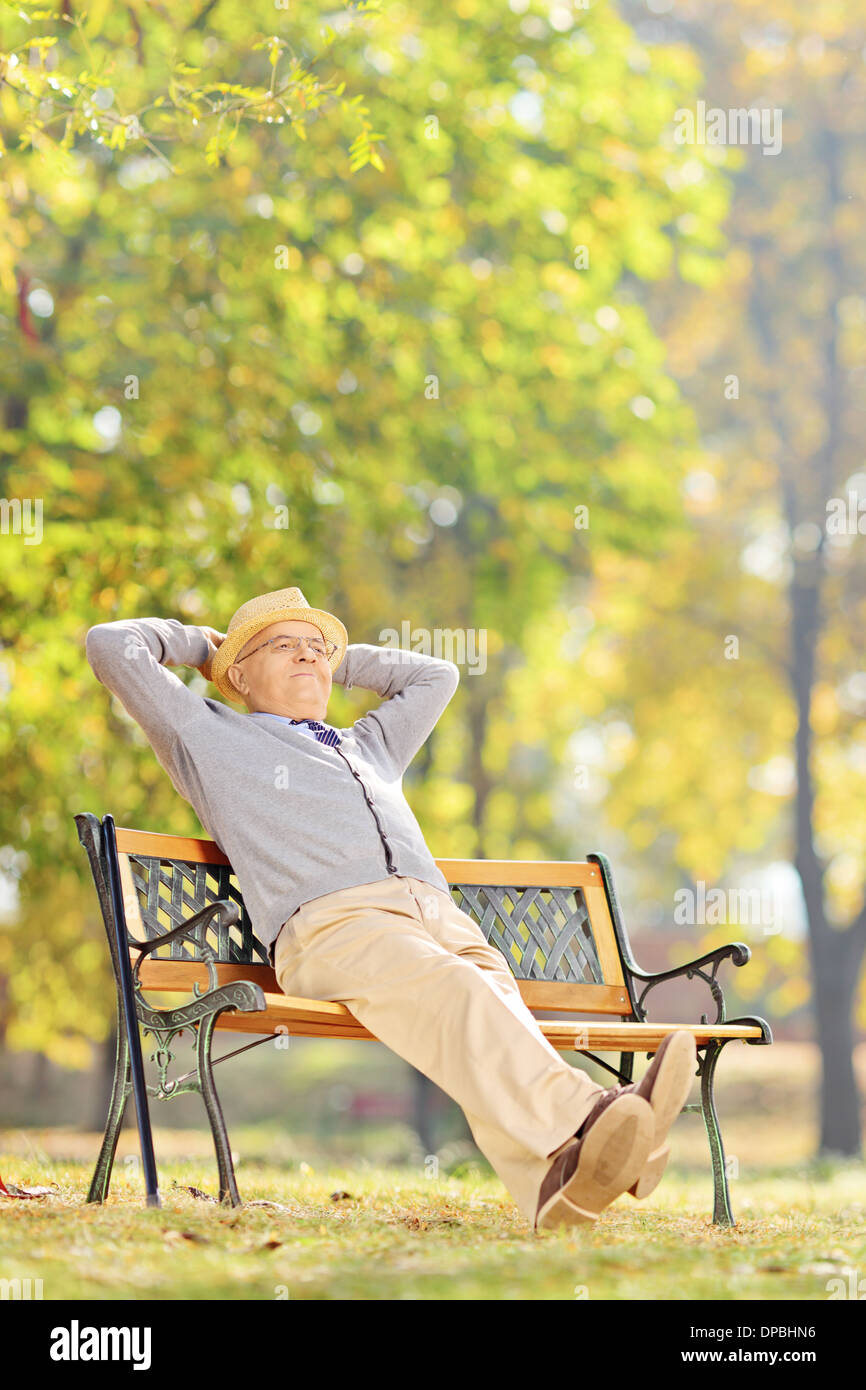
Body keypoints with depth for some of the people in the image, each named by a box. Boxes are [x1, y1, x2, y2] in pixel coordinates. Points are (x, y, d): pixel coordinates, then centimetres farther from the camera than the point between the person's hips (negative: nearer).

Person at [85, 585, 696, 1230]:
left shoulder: (369, 746, 43)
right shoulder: (211, 737, 29)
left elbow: (435, 674, 58)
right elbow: (113, 645, 28)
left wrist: (338, 658, 53)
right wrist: (200, 643, 43)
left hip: (440, 914, 5)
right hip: (330, 922, -5)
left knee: (487, 997, -32)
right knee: (448, 990, -37)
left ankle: (554, 1177, -61)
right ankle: (582, 1118, -64)